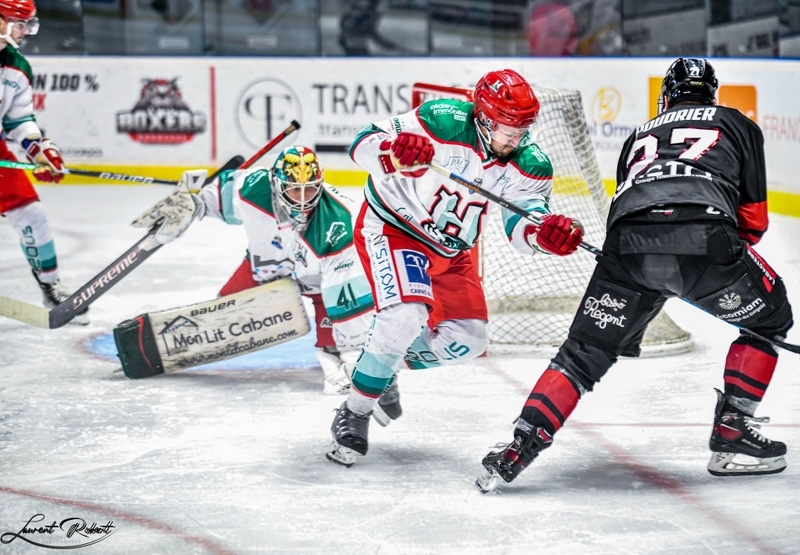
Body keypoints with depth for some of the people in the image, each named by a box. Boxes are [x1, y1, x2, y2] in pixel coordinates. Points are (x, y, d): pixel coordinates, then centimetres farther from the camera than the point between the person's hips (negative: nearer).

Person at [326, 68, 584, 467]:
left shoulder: (530, 165, -12)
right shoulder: (444, 122, -29)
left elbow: (522, 228, -18)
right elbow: (363, 145, -30)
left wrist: (546, 234, -42)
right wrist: (393, 151, -53)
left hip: (451, 249, 7)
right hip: (391, 226, -7)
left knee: (467, 340, 7)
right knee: (405, 318, -27)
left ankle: (383, 367, 32)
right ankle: (353, 415, -9)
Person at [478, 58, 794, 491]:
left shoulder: (639, 136, 38)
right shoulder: (738, 125, 29)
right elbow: (753, 218, 23)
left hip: (627, 243, 3)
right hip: (704, 238, -2)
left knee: (586, 350, 16)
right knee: (767, 317, 23)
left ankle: (520, 447, 2)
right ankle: (732, 437, 18)